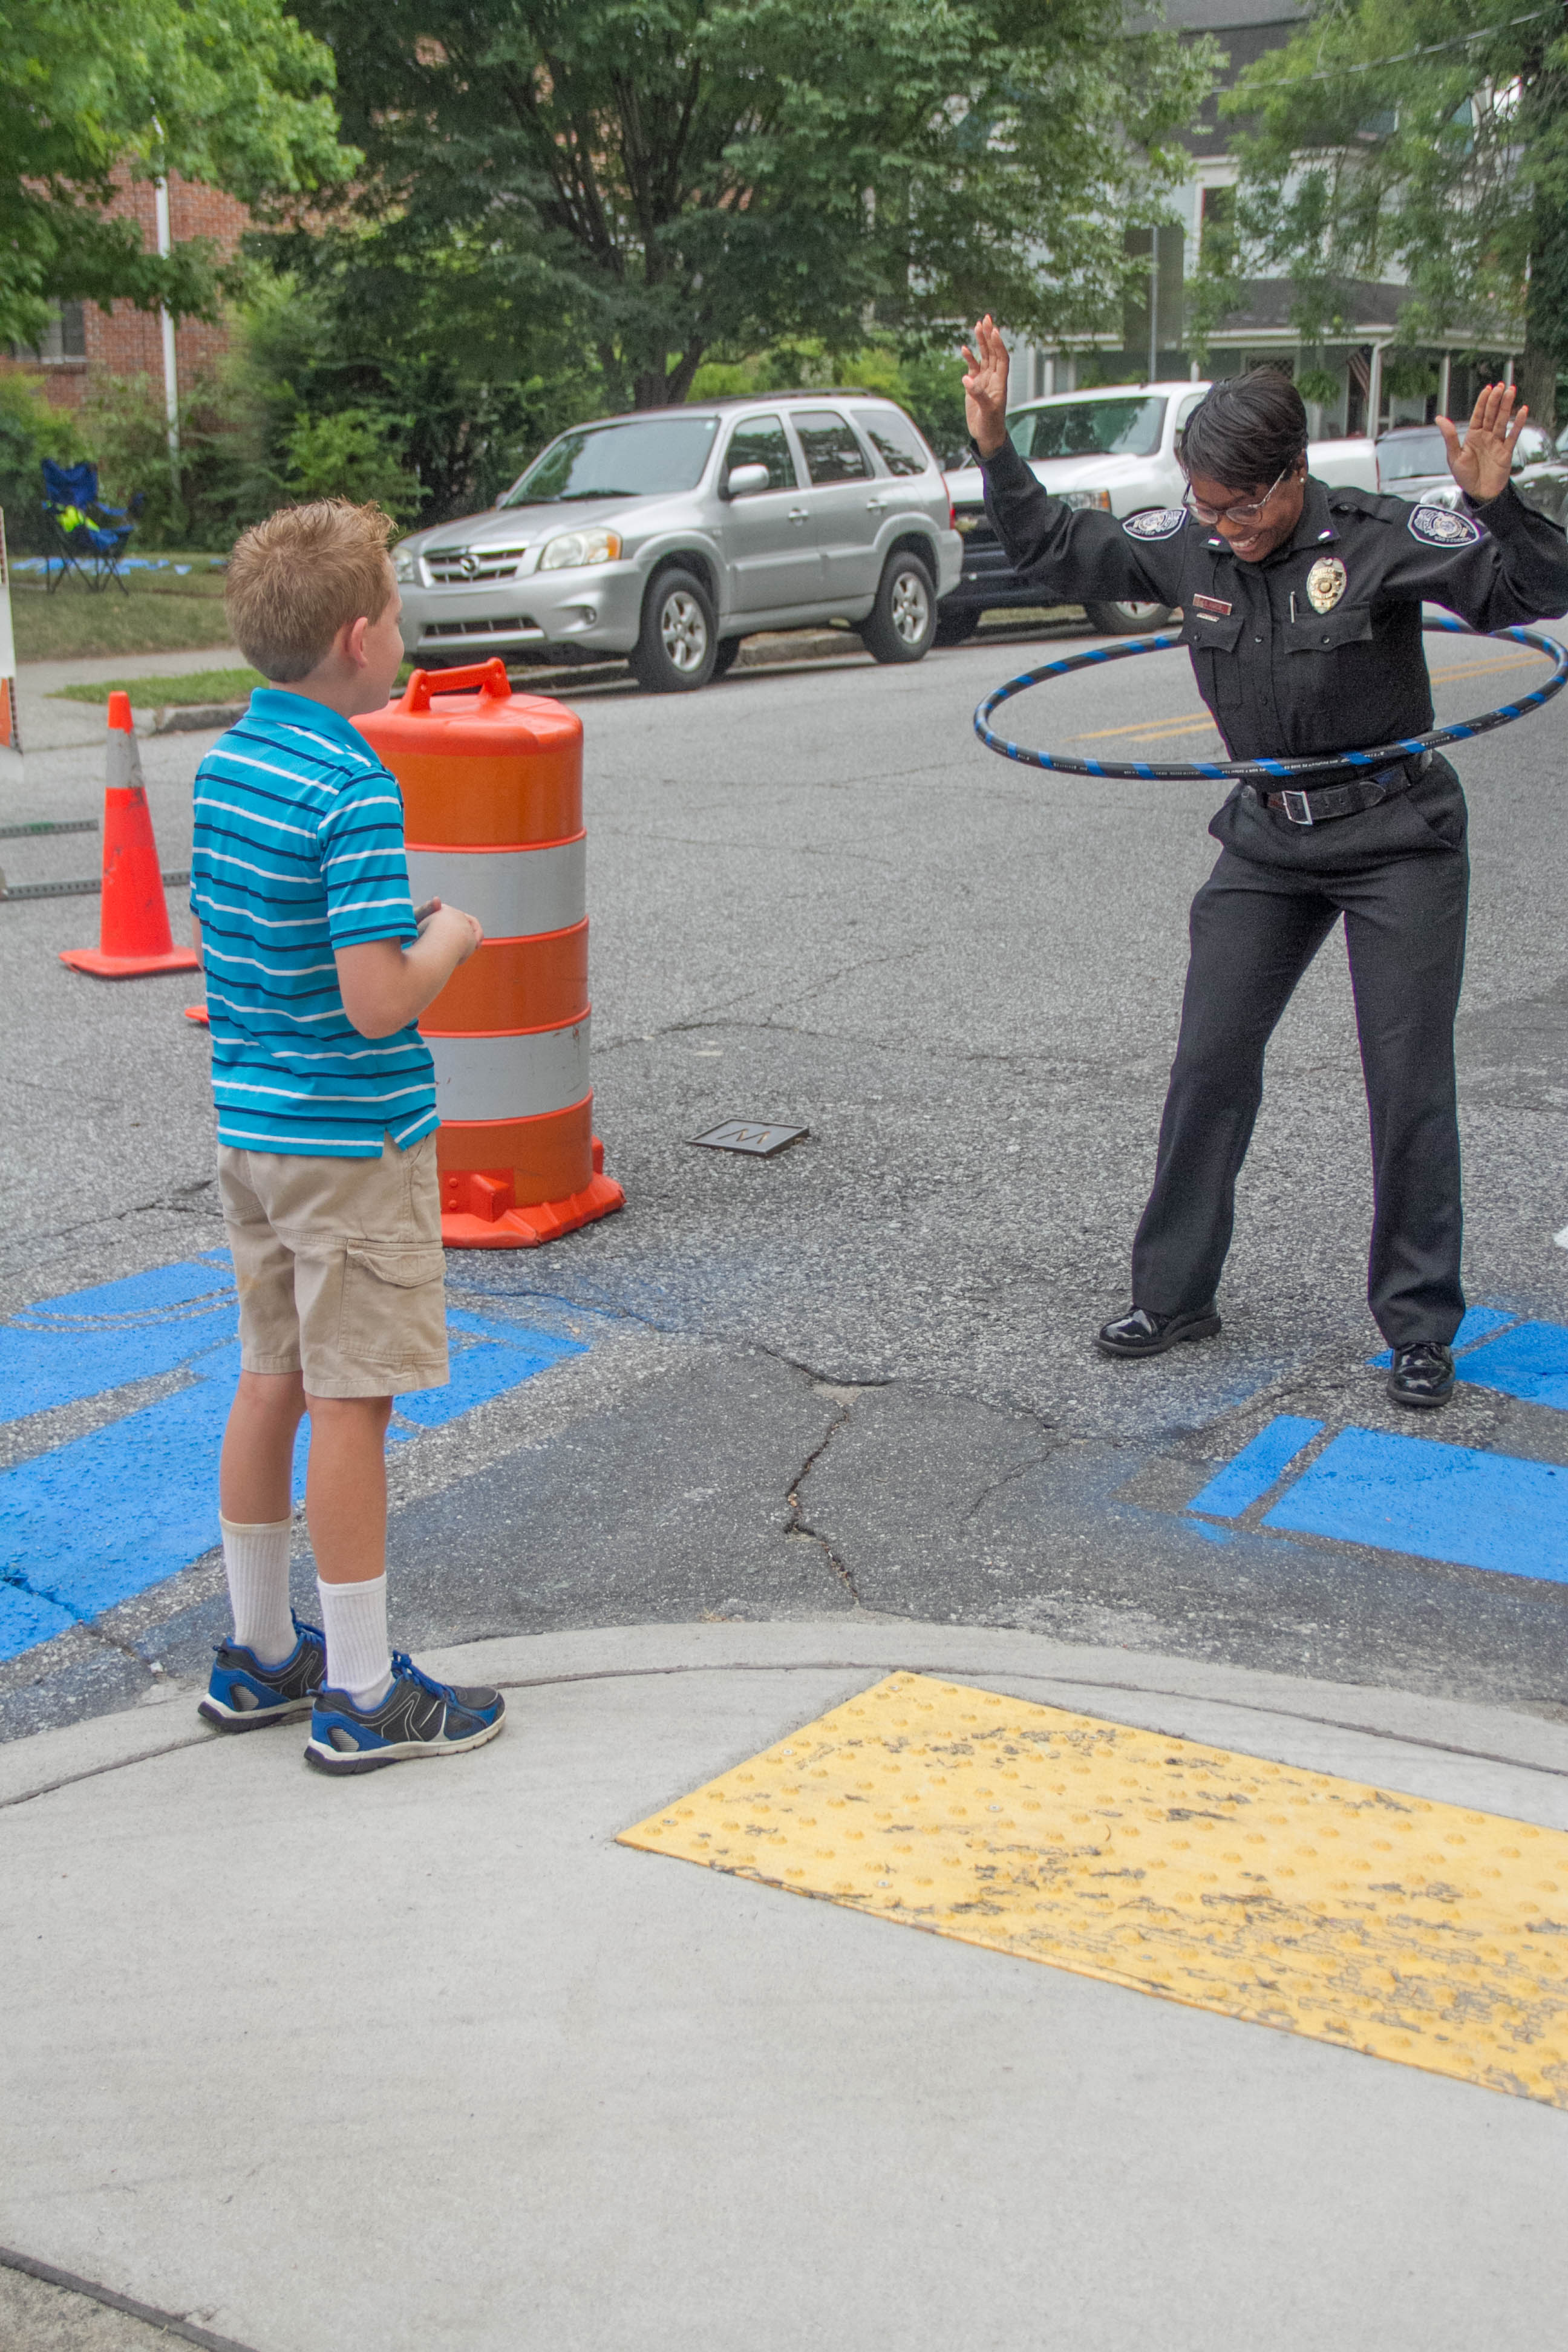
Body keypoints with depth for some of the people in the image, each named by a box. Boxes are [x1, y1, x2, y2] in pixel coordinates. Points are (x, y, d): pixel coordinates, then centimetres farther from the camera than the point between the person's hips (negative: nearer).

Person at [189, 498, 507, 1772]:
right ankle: (362, 1693, 12)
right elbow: (377, 1001, -26)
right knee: (351, 1404, 1)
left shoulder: (224, 761, 5)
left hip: (250, 1126, 8)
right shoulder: (355, 794, -21)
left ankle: (260, 1654, 29)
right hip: (354, 1140, -8)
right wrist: (450, 940, -7)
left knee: (273, 1381, 17)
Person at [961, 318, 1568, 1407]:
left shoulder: (1380, 537, -18)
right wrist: (997, 450, -3)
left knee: (1410, 1084, -3)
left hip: (1398, 837, -4)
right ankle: (1177, 1293, 20)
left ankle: (1421, 1327, 10)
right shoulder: (1187, 544, -5)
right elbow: (1057, 553, 8)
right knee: (1209, 1064, 5)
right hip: (1267, 838, 5)